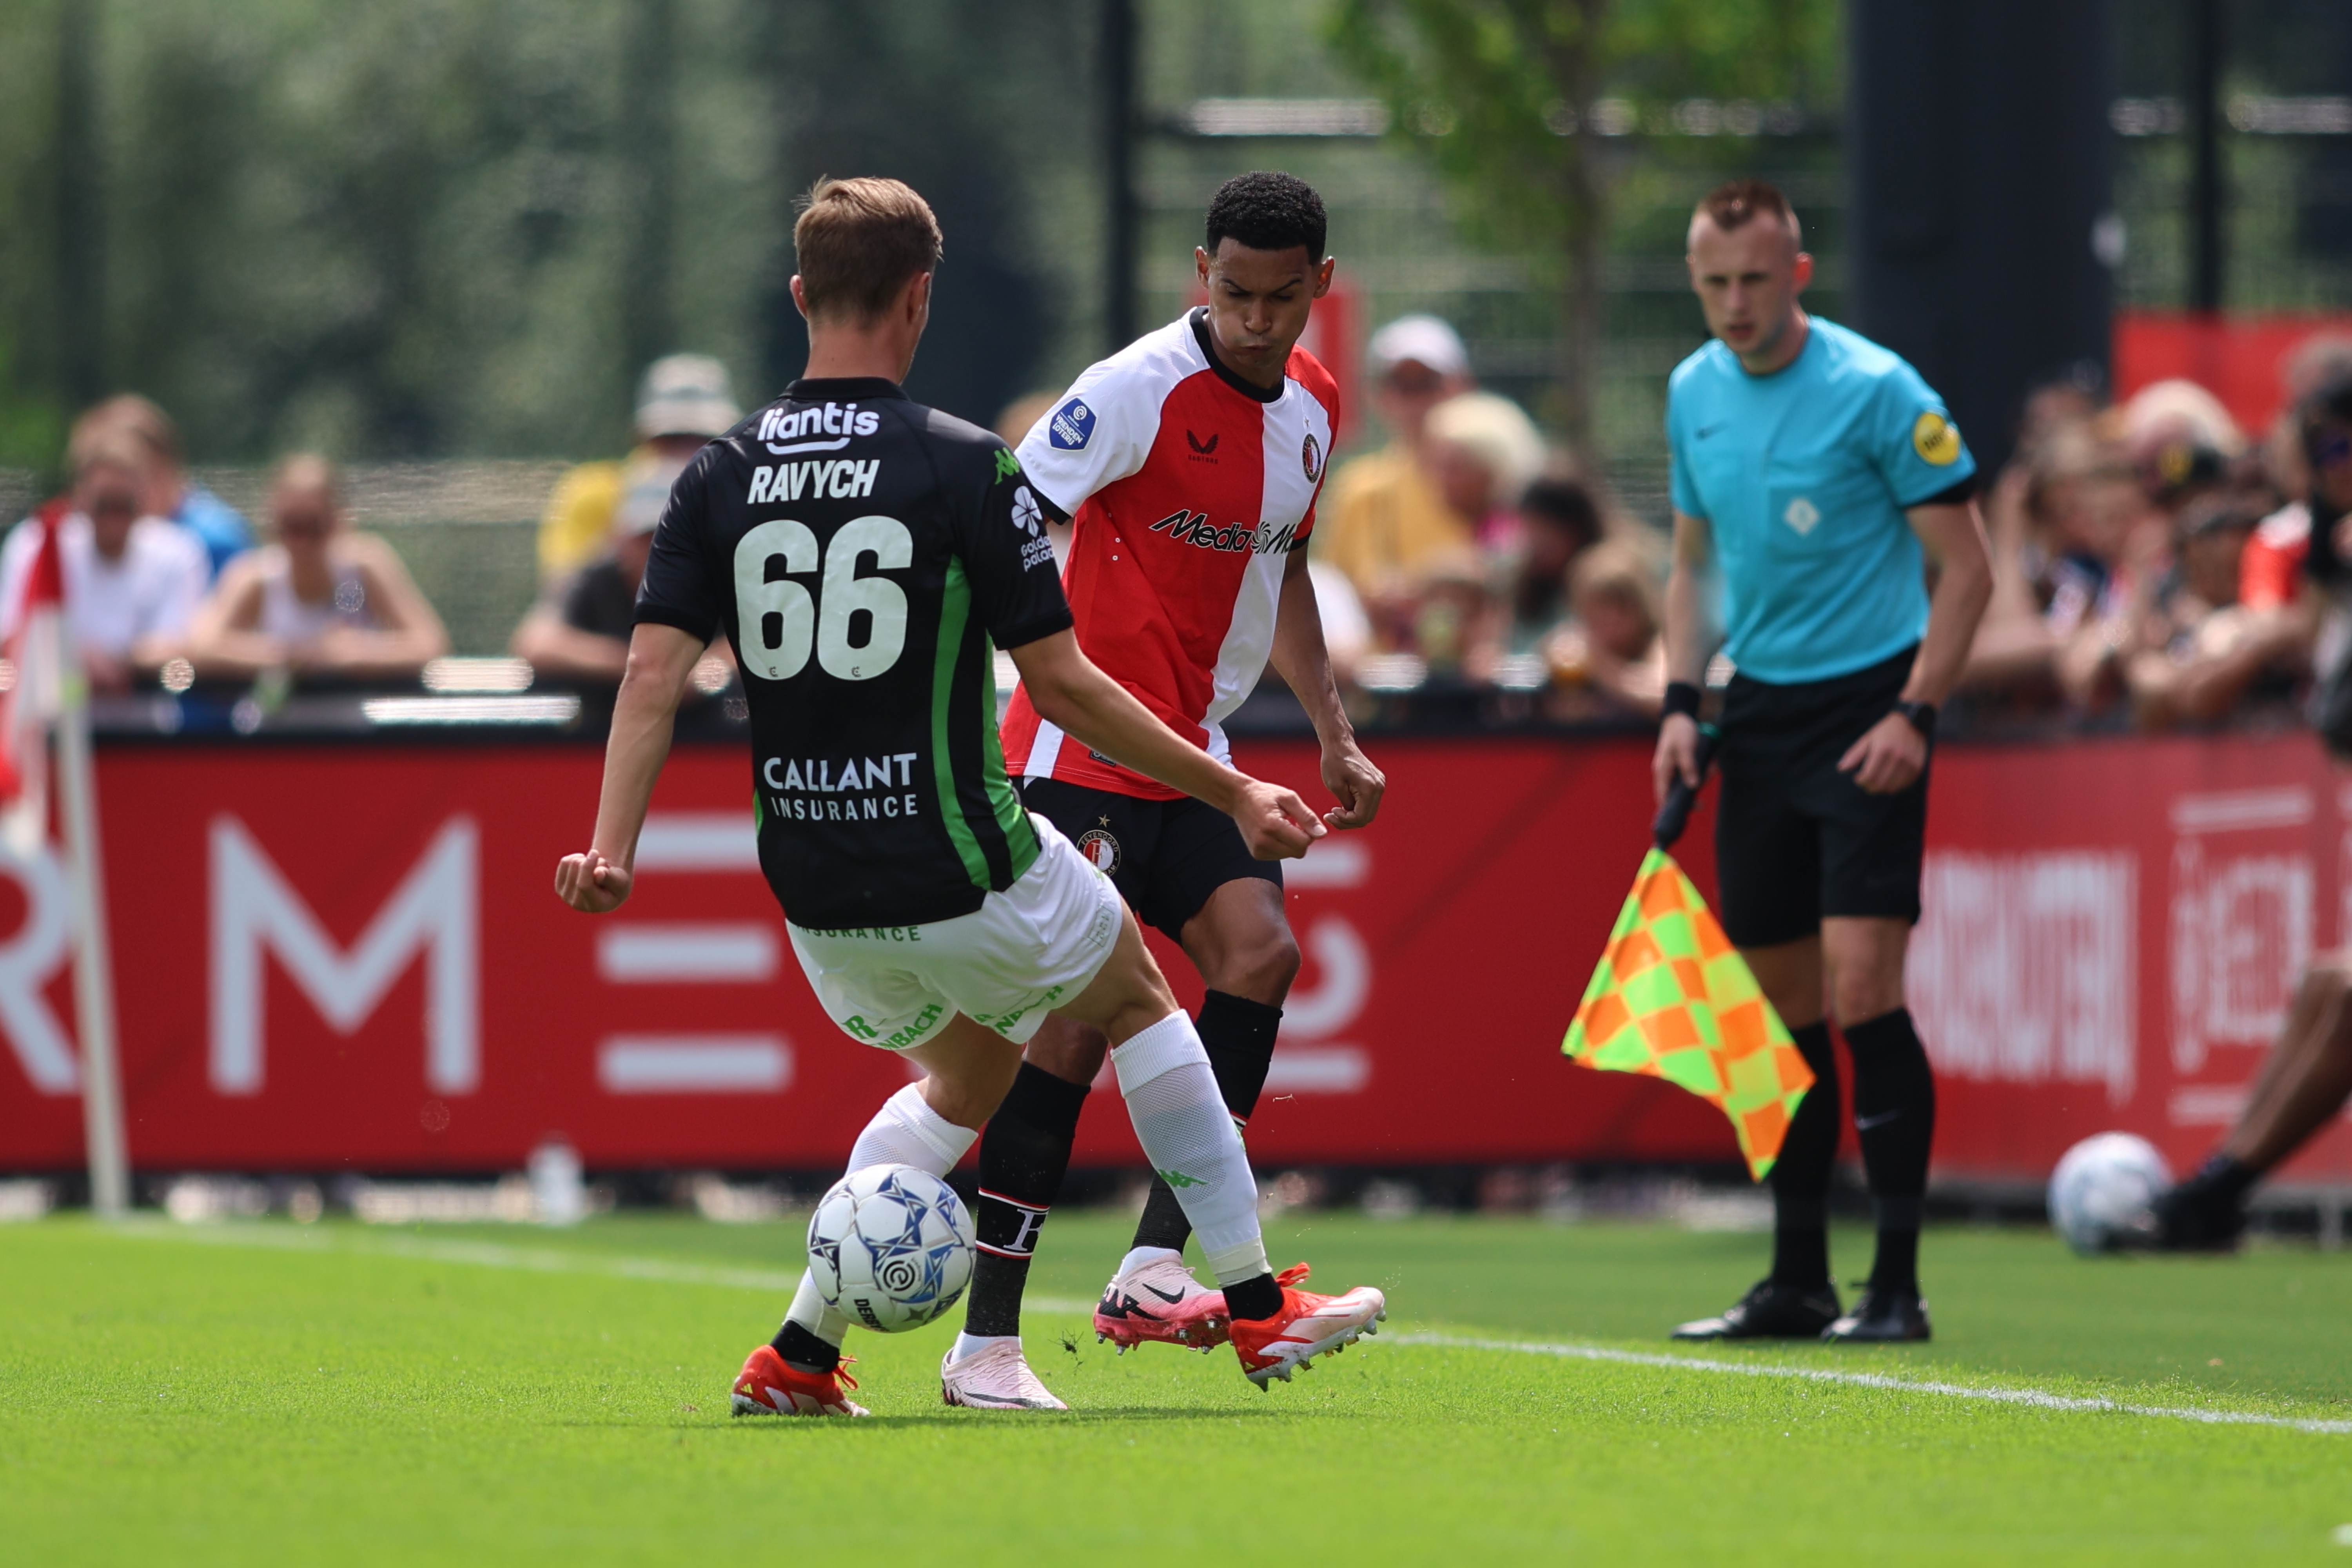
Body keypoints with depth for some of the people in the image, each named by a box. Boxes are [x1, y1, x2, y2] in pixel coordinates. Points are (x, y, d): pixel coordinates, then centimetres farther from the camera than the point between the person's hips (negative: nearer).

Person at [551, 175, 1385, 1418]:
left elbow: (654, 676, -9)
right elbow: (1063, 686, -8)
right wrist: (1234, 793, 0)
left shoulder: (723, 477, 2)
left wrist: (610, 848, -13)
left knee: (965, 1074, 28)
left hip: (814, 890, 5)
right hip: (960, 874, -5)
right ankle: (1257, 1306, 23)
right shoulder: (964, 468, -10)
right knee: (1137, 1004, 23)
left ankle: (800, 1357, 13)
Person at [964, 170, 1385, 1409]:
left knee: (1261, 949, -15)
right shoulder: (1141, 388, -15)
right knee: (1077, 1014, -12)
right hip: (1083, 742, -7)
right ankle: (987, 1342, -7)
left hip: (1190, 753, 7)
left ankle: (1154, 1268, -17)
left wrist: (1334, 735, 19)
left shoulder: (1313, 406, 9)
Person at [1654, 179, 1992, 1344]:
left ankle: (1897, 1286, -11)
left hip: (1866, 711, -6)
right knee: (1783, 1005, 8)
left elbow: (1965, 568, -8)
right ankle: (1798, 1281, 15)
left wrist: (1914, 714, -16)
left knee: (1860, 990, -14)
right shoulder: (1693, 394, 8)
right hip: (1759, 713, 6)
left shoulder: (1876, 392, -11)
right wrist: (1682, 701, 7)